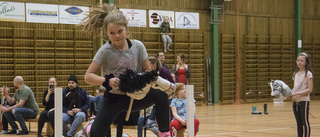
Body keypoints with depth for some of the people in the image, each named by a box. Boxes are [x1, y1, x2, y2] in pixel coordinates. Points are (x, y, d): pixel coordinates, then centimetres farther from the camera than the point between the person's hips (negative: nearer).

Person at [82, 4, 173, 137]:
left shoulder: (137, 46, -7)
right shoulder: (105, 50, -13)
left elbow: (148, 71, 2)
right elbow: (88, 76, -14)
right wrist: (107, 81, -30)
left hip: (135, 97, 2)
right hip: (113, 99, -2)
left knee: (160, 94, -25)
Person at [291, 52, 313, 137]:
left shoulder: (308, 74, -8)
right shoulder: (296, 74, 11)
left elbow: (310, 89, -14)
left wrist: (297, 93, -19)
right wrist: (292, 93, -5)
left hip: (304, 101, -6)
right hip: (295, 101, 6)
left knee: (305, 122, -3)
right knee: (298, 123, 10)